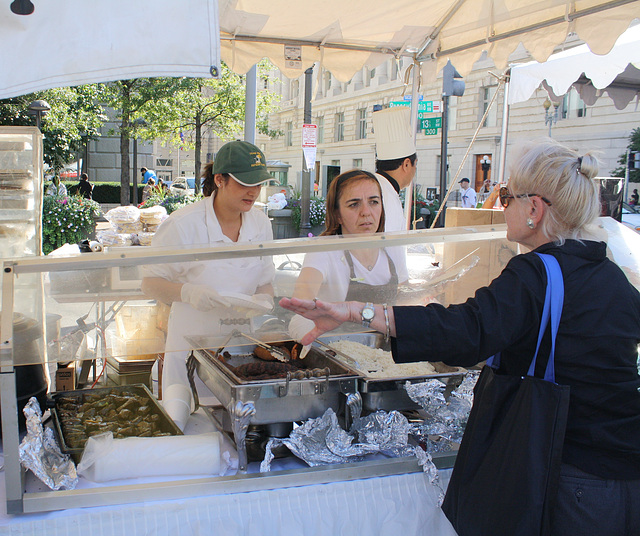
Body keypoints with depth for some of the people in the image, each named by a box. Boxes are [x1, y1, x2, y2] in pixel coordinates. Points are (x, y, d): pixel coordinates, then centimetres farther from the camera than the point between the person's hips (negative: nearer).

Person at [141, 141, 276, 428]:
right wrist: (186, 292, -24)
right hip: (192, 346, -4)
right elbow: (151, 283, -6)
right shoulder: (183, 224, -12)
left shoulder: (260, 223, 4)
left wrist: (263, 299, -9)